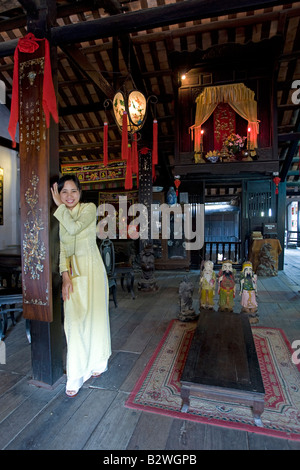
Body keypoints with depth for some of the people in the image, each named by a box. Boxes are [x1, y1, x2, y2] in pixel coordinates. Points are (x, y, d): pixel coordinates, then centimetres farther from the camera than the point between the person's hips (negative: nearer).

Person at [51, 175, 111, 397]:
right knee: (74, 320, -1)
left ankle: (98, 362, 29)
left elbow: (74, 228, -22)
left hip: (92, 268, -3)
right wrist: (65, 275, -10)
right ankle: (75, 376, 11)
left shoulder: (89, 208, -3)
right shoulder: (59, 216, 8)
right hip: (72, 270, 3)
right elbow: (62, 249, 2)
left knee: (95, 316, 5)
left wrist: (60, 205, -10)